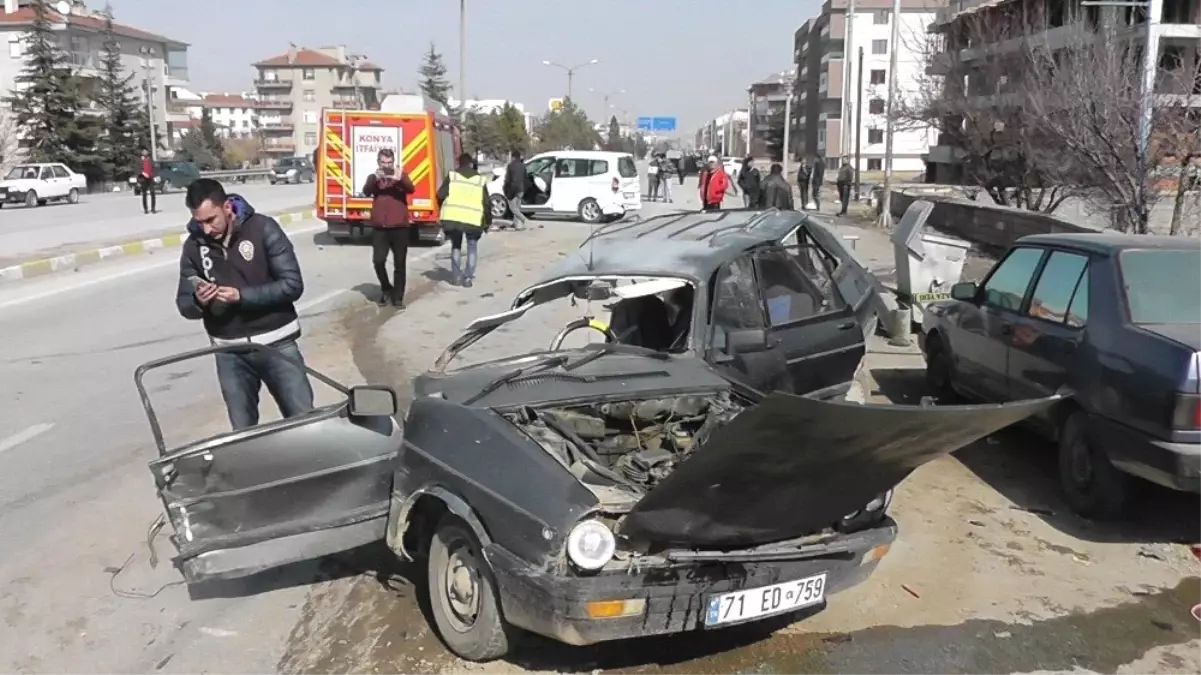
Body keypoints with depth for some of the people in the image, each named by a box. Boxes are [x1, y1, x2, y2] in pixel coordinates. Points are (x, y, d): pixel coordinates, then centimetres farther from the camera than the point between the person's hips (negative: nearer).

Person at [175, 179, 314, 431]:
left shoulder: (262, 228, -10)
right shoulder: (194, 245, 1)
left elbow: (293, 285, -14)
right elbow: (184, 305, 6)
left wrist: (241, 296, -23)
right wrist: (198, 301, -18)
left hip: (276, 343, -3)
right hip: (229, 352, 3)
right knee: (243, 431, 8)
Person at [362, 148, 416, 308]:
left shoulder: (401, 175, 5)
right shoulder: (373, 177, 7)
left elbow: (411, 189, -15)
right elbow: (366, 191, -12)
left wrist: (400, 179, -35)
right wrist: (376, 178, -30)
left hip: (400, 227, 0)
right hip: (379, 228, 1)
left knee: (399, 264, 3)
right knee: (378, 261, -8)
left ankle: (398, 297, 14)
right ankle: (386, 289, 16)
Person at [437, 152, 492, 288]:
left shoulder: (452, 176, 8)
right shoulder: (480, 179, 10)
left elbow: (441, 195, 1)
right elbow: (486, 203, 8)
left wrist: (444, 210, 17)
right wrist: (488, 221, 16)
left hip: (452, 217, 1)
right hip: (473, 219, -1)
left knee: (456, 246, 20)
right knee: (472, 247, 16)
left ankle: (457, 276, 16)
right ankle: (468, 277, 6)